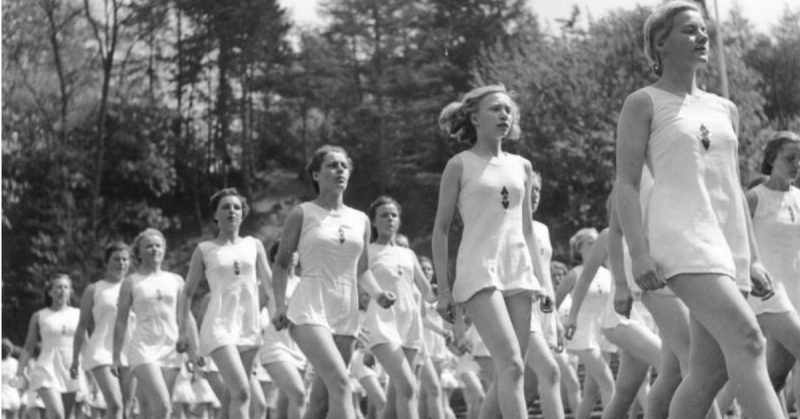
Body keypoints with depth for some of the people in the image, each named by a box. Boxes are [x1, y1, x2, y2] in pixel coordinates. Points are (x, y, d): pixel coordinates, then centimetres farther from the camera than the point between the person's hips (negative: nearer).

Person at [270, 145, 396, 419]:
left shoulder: (360, 220, 14)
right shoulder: (303, 214, 2)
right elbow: (282, 263, 7)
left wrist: (377, 294, 1)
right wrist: (280, 305, -5)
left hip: (346, 315, 5)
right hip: (309, 311, -5)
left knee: (322, 397, 4)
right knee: (340, 383, -22)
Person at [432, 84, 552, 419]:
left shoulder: (521, 167, 15)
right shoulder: (460, 165, 1)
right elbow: (440, 230, 2)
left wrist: (540, 278, 12)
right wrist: (443, 289, -3)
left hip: (518, 273, 6)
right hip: (478, 274, -6)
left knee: (508, 371, 2)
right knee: (512, 366, -19)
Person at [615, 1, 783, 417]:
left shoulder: (724, 110, 21)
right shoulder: (644, 104, 3)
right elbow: (625, 184, -3)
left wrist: (751, 258, 18)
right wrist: (639, 252, -15)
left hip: (727, 243, 7)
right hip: (681, 239, -7)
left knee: (710, 370, 2)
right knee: (746, 339, -23)